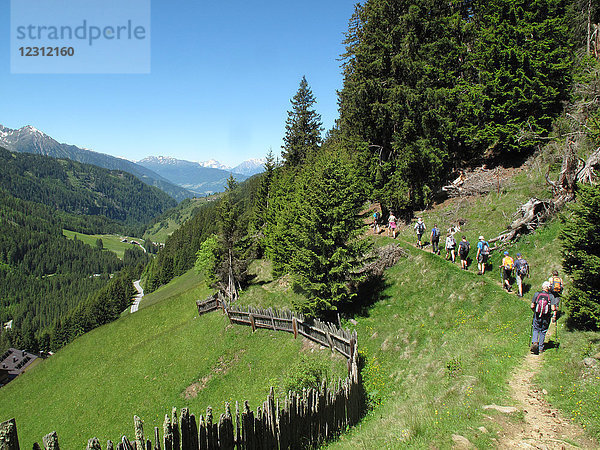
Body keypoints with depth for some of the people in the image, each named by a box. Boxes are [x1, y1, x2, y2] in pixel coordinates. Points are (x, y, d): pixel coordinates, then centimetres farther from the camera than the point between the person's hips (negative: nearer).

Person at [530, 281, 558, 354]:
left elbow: (532, 306, -1)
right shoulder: (551, 296, -5)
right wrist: (554, 316, 1)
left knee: (535, 330, 14)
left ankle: (534, 342, -11)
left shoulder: (536, 294, -2)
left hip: (537, 316, 0)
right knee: (543, 332, 13)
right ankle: (540, 348, 17)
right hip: (546, 318, 0)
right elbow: (553, 308, -13)